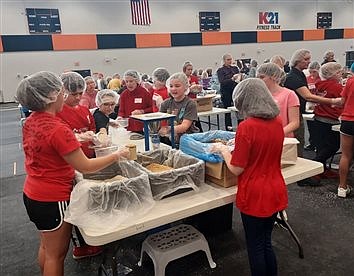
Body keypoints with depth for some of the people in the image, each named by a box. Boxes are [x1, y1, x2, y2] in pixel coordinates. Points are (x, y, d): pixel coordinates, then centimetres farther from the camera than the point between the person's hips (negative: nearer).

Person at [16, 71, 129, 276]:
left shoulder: (31, 121, 0)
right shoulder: (58, 129, -27)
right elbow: (85, 167, -23)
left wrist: (77, 141, 8)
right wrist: (116, 156, -12)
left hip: (32, 195, 9)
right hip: (52, 200, -8)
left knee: (46, 247, 26)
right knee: (56, 254, 10)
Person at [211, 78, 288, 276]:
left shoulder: (247, 127, -22)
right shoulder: (277, 122, 0)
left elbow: (236, 169, -16)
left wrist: (223, 149, -1)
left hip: (255, 195, -7)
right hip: (275, 192, 7)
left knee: (255, 246, 12)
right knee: (266, 242, 22)